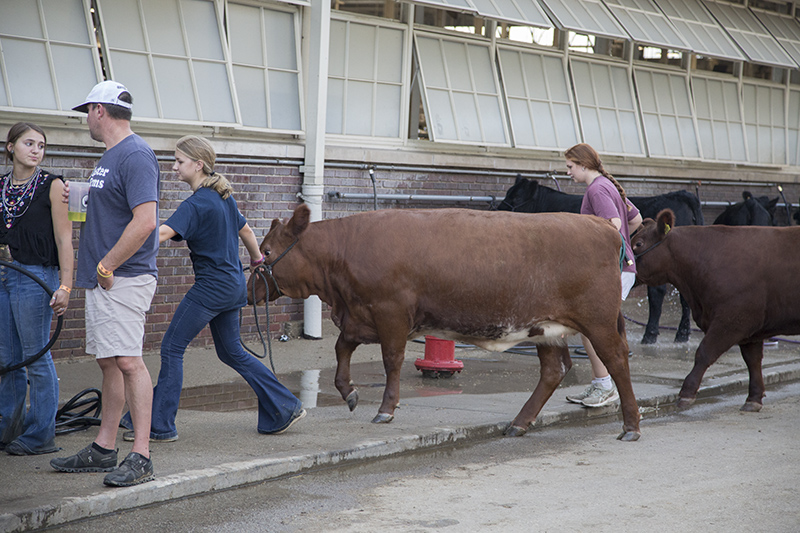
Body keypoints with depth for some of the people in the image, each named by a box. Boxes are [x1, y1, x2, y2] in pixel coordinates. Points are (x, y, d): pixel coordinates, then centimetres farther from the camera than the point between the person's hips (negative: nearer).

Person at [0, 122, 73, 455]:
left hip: (35, 277, -5)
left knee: (36, 358, -3)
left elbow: (64, 240, -7)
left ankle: (40, 435, 4)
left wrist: (65, 286, -15)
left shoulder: (51, 186, -3)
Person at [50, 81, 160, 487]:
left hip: (123, 279, -10)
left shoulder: (135, 156, -14)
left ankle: (141, 457, -12)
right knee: (109, 362, 12)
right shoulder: (109, 157, 18)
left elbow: (145, 220, -24)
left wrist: (107, 265, -19)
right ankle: (103, 451, 19)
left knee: (127, 361, -13)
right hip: (103, 280, 10)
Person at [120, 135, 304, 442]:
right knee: (232, 352, 18)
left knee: (172, 348, -1)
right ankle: (285, 408, 18)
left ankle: (159, 425, 2)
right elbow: (245, 231, 23)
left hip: (211, 287, -9)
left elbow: (162, 233, -32)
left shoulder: (197, 204, -18)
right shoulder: (224, 196, 9)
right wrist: (257, 260, 39)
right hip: (233, 285, 9)